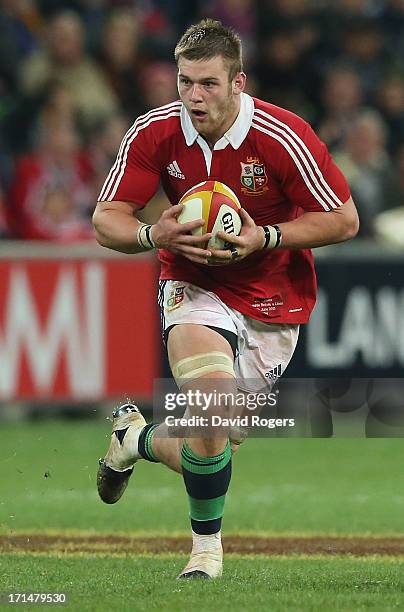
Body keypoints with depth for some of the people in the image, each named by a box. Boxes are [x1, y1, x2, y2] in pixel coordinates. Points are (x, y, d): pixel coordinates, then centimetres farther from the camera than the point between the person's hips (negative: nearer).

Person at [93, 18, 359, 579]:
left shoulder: (282, 137, -21)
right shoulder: (155, 132, -13)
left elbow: (345, 220, -13)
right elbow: (106, 219, -8)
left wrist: (264, 239, -25)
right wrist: (156, 235, -29)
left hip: (272, 301, 0)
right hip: (193, 287, 0)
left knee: (212, 446, 3)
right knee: (211, 395, -29)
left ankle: (138, 437, 39)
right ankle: (207, 548, -9)